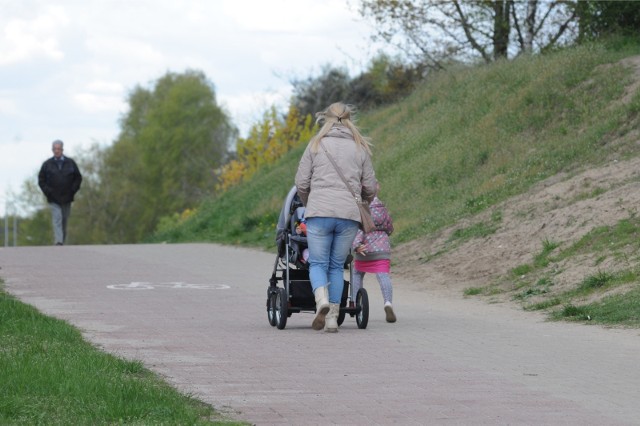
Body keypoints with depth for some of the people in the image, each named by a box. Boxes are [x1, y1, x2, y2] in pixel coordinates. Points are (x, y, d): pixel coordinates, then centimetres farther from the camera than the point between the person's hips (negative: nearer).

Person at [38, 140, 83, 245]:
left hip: (67, 199, 2)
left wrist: (73, 190, -1)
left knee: (64, 221, 8)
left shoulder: (70, 163, 5)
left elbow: (78, 178, 11)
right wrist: (48, 192, -5)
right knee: (57, 220, -14)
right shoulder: (47, 164, 3)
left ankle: (62, 240, 20)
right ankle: (58, 242, -22)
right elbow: (41, 180, 8)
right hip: (54, 200, -2)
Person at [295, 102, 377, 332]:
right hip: (349, 215, 2)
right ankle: (333, 317, 5)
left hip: (319, 212, -2)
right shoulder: (360, 148, 11)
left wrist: (308, 204, 23)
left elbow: (301, 183, 5)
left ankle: (322, 300, -24)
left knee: (318, 263, 3)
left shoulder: (316, 145, 7)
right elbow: (370, 187, 12)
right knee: (337, 265, 11)